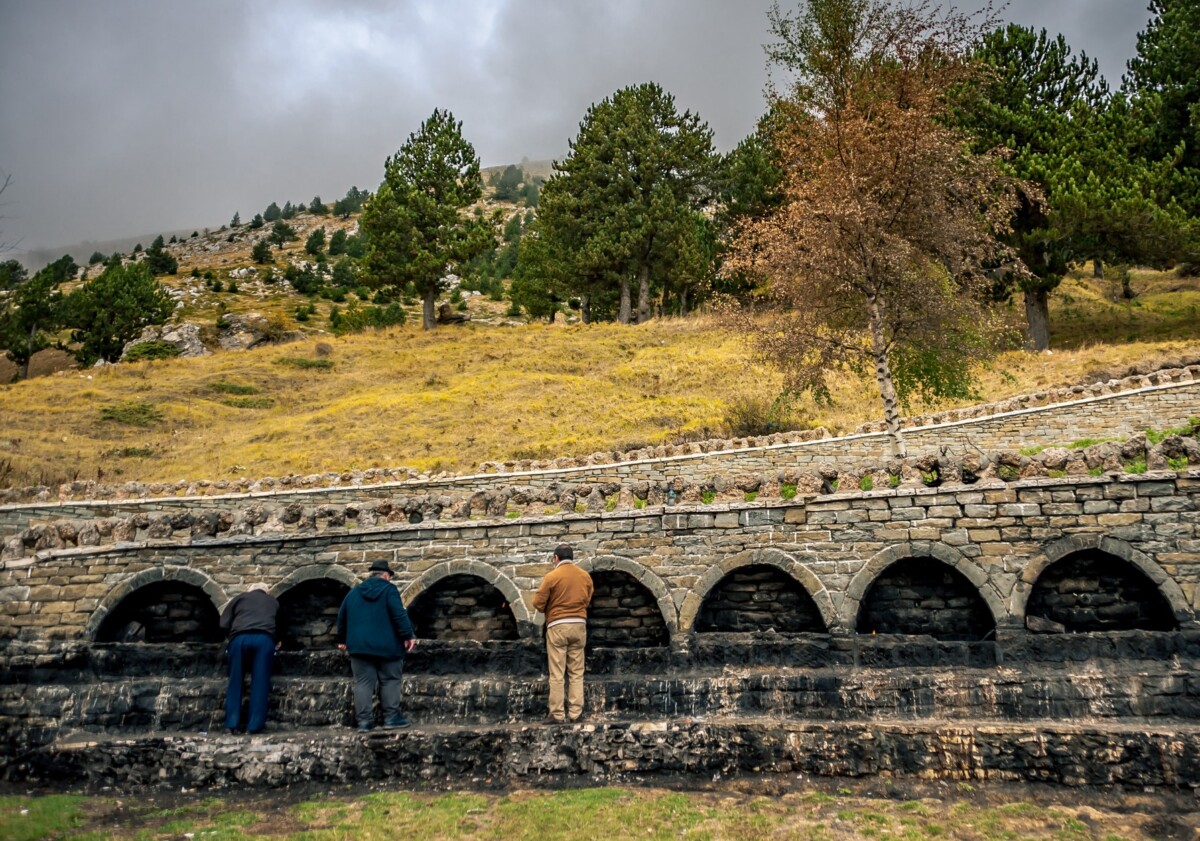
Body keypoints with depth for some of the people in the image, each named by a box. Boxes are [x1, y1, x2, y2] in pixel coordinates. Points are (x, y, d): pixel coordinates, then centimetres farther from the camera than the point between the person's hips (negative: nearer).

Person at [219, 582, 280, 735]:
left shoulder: (239, 598, 27)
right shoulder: (273, 601, 31)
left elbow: (223, 624, 18)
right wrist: (277, 642, 43)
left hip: (240, 637, 0)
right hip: (264, 639, 0)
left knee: (235, 682, 11)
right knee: (260, 683, 2)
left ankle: (233, 724, 9)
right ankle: (254, 726, 0)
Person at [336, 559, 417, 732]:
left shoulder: (354, 592, 14)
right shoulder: (388, 589, -4)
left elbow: (341, 617, 19)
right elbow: (399, 614, -14)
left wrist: (342, 639, 29)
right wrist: (408, 635, -11)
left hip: (359, 645, 4)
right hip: (385, 645, -4)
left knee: (363, 683, 5)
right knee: (390, 680, 6)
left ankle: (364, 720, 4)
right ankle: (391, 717, 5)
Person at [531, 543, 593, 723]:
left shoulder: (552, 576, -9)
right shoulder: (585, 576, 4)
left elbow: (538, 603, -7)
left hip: (557, 626, -4)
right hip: (579, 625, 4)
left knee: (557, 674, 2)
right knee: (576, 673, 10)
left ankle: (558, 714, 5)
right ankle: (575, 712, 11)